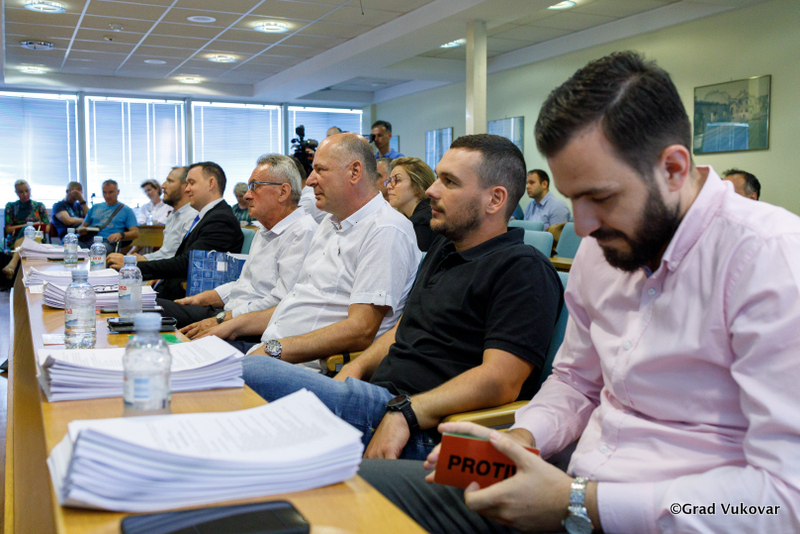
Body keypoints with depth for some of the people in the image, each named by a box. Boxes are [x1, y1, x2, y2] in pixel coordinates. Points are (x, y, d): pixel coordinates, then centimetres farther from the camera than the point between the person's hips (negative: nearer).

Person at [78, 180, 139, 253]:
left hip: (108, 242, -4)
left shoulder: (126, 210, 15)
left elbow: (135, 233, 4)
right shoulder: (95, 208, 30)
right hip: (90, 240, 4)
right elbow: (83, 225, 29)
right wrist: (81, 229, 2)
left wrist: (120, 234, -17)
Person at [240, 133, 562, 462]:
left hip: (423, 434, -9)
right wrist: (354, 369, 7)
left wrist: (403, 414, -24)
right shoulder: (443, 248, 21)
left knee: (253, 373, -21)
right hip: (378, 396, 9)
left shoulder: (525, 270, -8)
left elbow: (501, 380, -18)